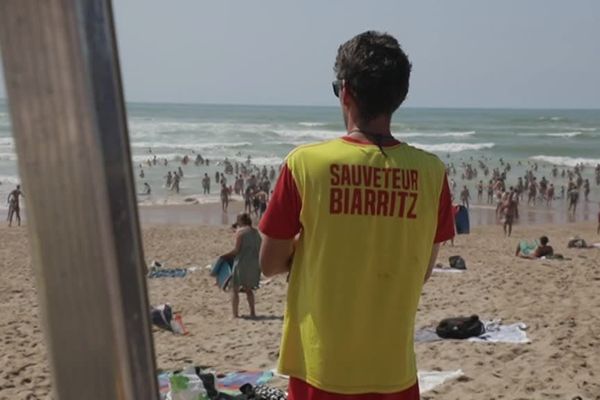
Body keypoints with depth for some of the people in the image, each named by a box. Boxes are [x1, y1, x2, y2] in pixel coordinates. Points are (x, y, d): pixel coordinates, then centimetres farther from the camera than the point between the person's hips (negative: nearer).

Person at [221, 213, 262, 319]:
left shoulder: (240, 231, -6)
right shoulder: (256, 232, 13)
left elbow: (237, 250, -12)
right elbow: (259, 249, 13)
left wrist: (226, 256, 1)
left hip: (242, 262, -6)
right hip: (255, 263, 7)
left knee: (235, 289, 3)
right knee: (248, 289, 21)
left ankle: (235, 314, -3)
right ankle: (252, 312, 17)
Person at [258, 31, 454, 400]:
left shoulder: (306, 164, -14)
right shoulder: (430, 172, -7)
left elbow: (270, 264, -4)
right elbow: (423, 272, 4)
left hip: (321, 368, -1)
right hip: (393, 370, 2)